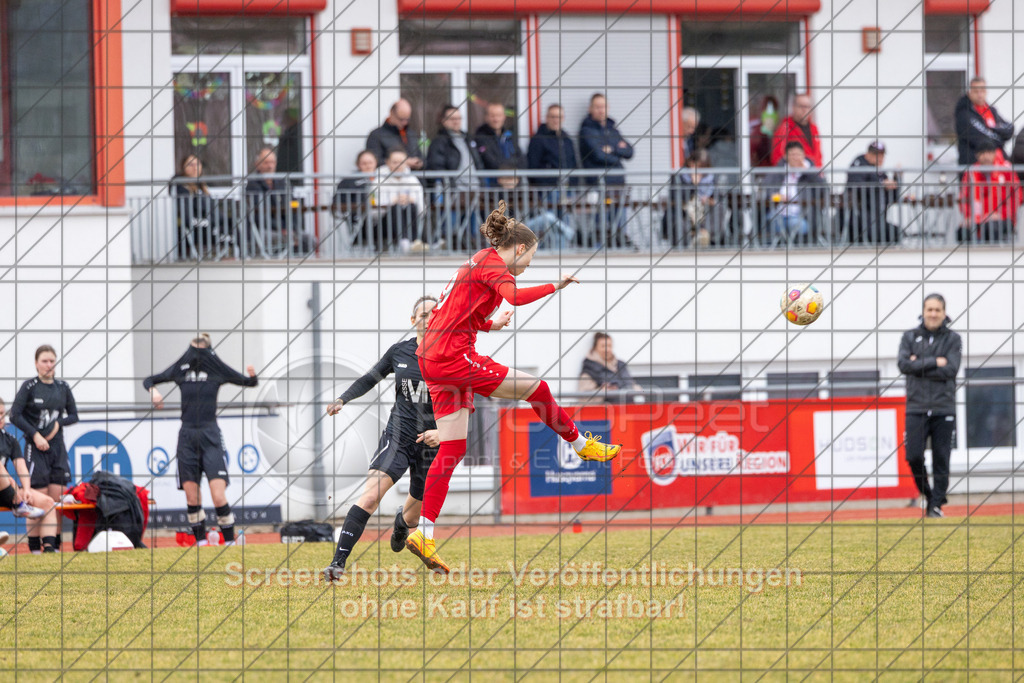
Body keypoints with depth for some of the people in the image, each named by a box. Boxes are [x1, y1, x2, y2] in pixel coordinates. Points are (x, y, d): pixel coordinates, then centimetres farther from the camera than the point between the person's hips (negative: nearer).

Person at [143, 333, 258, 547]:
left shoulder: (217, 369, 2)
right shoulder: (180, 369, 7)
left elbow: (248, 382, 9)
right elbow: (149, 380, 18)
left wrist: (252, 376, -14)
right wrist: (153, 390, -4)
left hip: (210, 435, -3)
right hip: (187, 437, 3)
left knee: (218, 495, -12)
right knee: (191, 497, 2)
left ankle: (230, 541, -3)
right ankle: (200, 540, 12)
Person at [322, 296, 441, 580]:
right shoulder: (399, 352, 3)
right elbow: (370, 379, 16)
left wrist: (441, 431, -19)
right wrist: (343, 399, 1)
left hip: (430, 442, 0)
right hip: (398, 435, 0)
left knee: (412, 517, 11)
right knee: (370, 495, -24)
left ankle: (401, 521, 52)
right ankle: (339, 562, -29)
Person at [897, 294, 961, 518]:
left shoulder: (953, 339, 4)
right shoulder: (910, 337, 8)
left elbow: (951, 370, -9)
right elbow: (904, 365, -7)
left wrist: (919, 366, -8)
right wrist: (934, 362, -11)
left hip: (943, 409, -1)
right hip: (916, 408, 1)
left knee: (941, 460, -3)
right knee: (914, 457, -8)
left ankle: (936, 504, 5)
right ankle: (927, 493, 15)